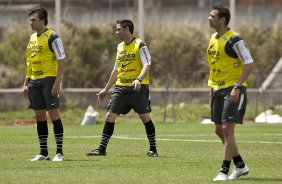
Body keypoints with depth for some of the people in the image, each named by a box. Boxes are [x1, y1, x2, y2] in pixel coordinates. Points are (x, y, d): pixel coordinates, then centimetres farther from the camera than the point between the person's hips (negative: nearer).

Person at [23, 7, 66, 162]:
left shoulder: (52, 37, -9)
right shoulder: (32, 38, 15)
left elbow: (62, 60, -13)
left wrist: (57, 81, -19)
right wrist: (26, 82, 15)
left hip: (49, 79, -8)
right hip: (35, 81, 8)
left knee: (53, 114, -8)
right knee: (39, 116, 8)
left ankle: (59, 152, -4)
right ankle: (43, 153, 13)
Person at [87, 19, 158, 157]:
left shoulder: (139, 45, -7)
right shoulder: (120, 47, 15)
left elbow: (147, 65, -17)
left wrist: (139, 79, -34)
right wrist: (106, 89, 24)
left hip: (138, 87, -6)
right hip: (121, 87, 6)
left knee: (145, 117, -2)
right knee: (110, 116, -2)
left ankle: (153, 149, 10)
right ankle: (102, 149, 0)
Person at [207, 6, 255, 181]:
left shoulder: (234, 40, -15)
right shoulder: (213, 39, 12)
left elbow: (250, 64, -17)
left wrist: (237, 87, -22)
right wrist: (212, 87, 16)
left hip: (233, 89, -9)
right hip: (218, 89, 9)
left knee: (227, 128, -12)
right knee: (219, 130, 11)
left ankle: (224, 171, -8)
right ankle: (240, 165, 25)